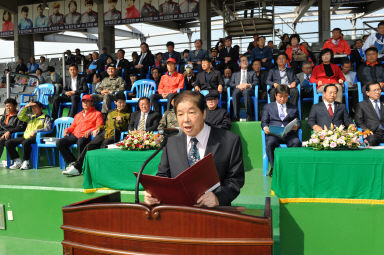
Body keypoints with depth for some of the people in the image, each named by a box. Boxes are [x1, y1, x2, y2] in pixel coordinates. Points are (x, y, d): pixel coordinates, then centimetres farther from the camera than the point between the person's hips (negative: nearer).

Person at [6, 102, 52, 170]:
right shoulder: (30, 116, 26)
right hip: (26, 136, 7)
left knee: (25, 142, -39)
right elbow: (20, 116, 16)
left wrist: (35, 131, -17)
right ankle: (17, 161, -8)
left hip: (36, 137, -7)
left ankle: (26, 162, -23)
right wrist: (26, 107, 8)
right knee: (8, 143, -10)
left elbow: (48, 128, -8)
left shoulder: (45, 117, 7)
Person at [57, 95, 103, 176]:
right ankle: (72, 162, -15)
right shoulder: (78, 115, 34)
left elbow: (99, 126, 0)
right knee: (59, 143, -19)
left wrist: (90, 131, -18)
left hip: (86, 136, -6)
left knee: (80, 142, -40)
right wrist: (67, 129, 8)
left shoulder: (97, 114, 13)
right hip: (74, 135, 6)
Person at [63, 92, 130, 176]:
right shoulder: (111, 113, 30)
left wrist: (121, 121, -6)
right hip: (104, 133, 5)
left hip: (114, 135, -5)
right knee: (89, 146, -17)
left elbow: (127, 128, 7)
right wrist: (99, 128, 15)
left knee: (103, 148, -30)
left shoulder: (127, 114, 15)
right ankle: (76, 167, -16)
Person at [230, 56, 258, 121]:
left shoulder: (252, 73, 31)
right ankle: (236, 117, -41)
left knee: (246, 92, -40)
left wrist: (249, 85, -9)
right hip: (238, 88, 1)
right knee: (235, 93, -38)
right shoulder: (235, 74, 33)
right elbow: (231, 84, 17)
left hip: (248, 89, -1)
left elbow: (256, 82, 13)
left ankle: (249, 116, -43)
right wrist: (238, 86, -6)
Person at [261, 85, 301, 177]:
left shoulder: (293, 108, 26)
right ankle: (273, 167, -21)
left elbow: (297, 122, 17)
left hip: (289, 133, 1)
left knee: (296, 142, -33)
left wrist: (296, 126, -8)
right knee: (270, 143, -35)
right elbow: (264, 122, 14)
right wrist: (265, 127, -10)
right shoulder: (268, 107, 22)